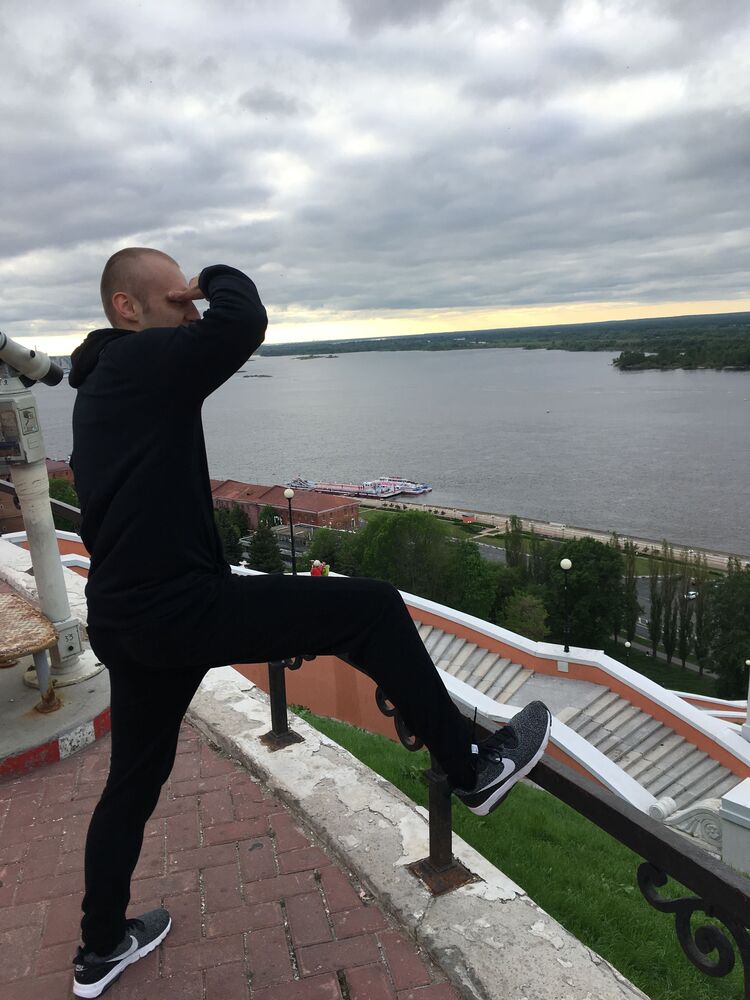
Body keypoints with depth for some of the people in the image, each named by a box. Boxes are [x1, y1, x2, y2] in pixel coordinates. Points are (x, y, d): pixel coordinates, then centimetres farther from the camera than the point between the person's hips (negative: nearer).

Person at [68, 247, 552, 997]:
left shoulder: (102, 385, 20)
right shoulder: (140, 362, -10)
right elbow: (243, 322, -24)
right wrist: (219, 276, -3)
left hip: (124, 617, 11)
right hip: (176, 605, -11)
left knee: (134, 781, 25)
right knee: (371, 609, -8)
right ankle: (472, 769, 3)